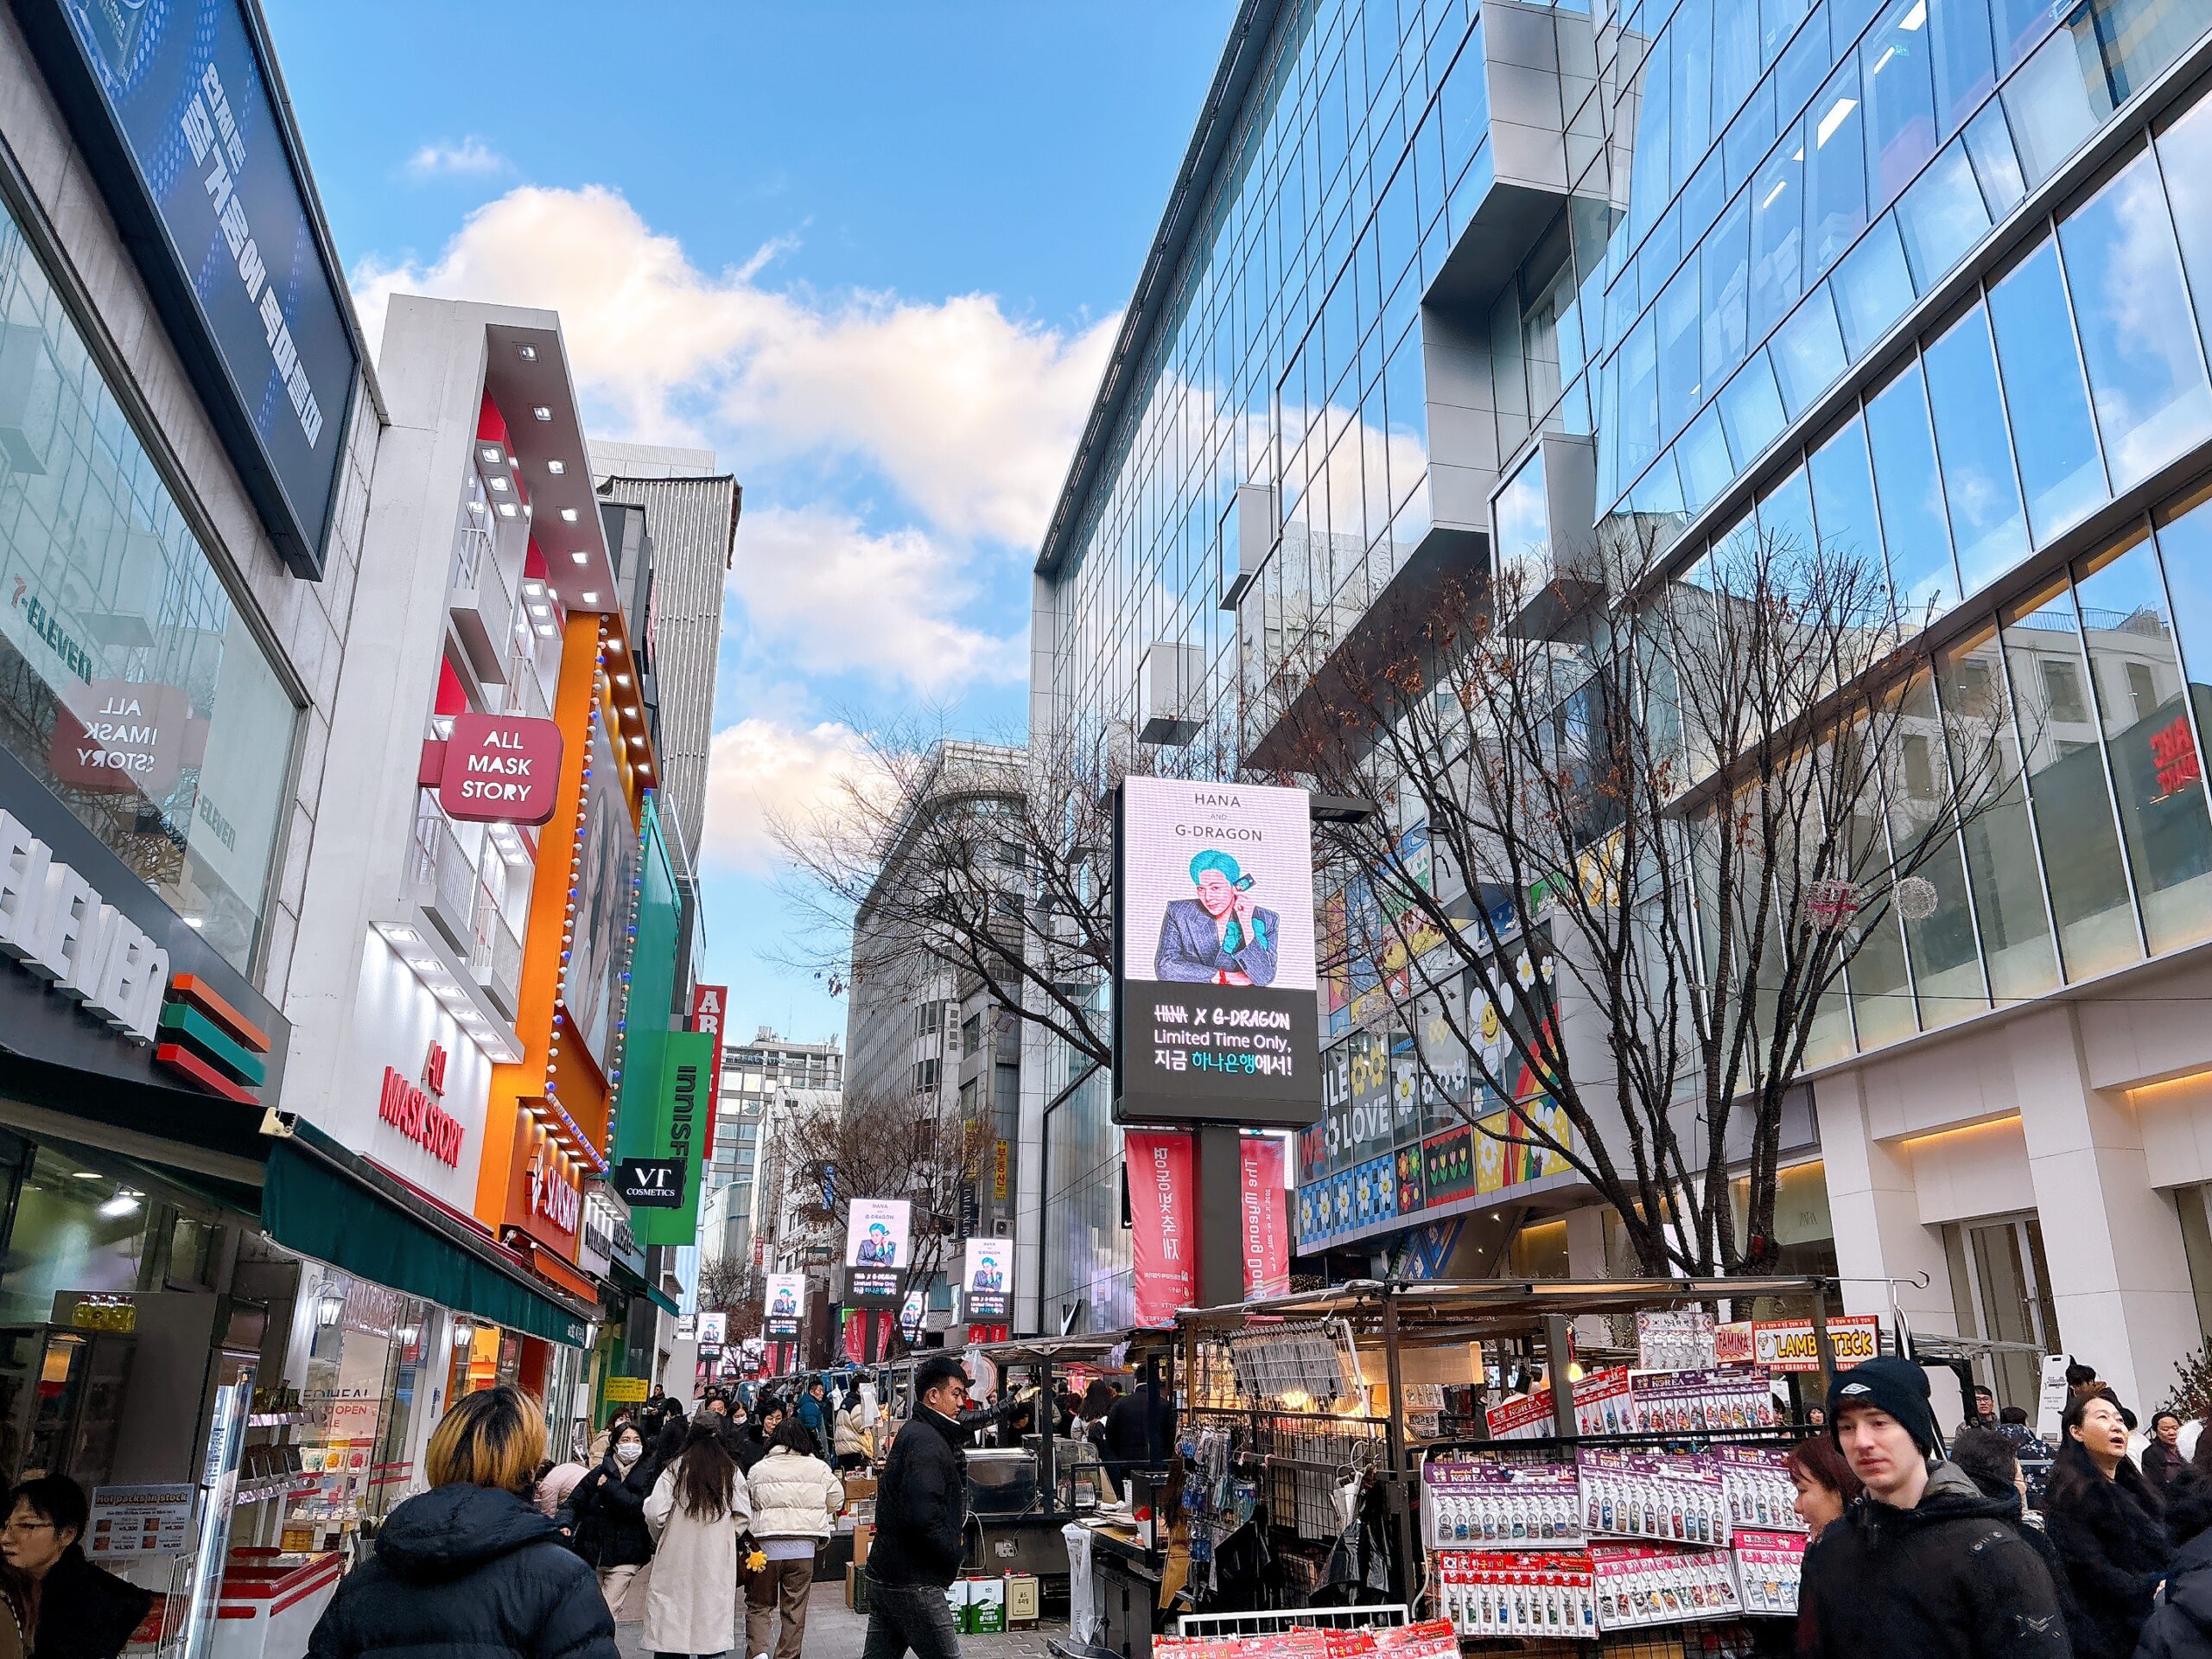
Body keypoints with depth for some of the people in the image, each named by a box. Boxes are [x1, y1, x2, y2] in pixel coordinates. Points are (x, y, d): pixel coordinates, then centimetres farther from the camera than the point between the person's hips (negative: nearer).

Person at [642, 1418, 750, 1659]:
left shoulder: (676, 1468, -4)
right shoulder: (731, 1470, 2)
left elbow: (655, 1514, -8)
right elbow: (744, 1516, 0)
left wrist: (660, 1539, 11)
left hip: (677, 1555, -1)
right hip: (717, 1558, 1)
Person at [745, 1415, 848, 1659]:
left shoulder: (758, 1468, 2)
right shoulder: (819, 1468, 2)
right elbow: (836, 1500, 9)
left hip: (766, 1545, 0)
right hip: (803, 1547, 0)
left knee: (759, 1604, 13)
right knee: (795, 1609, 12)